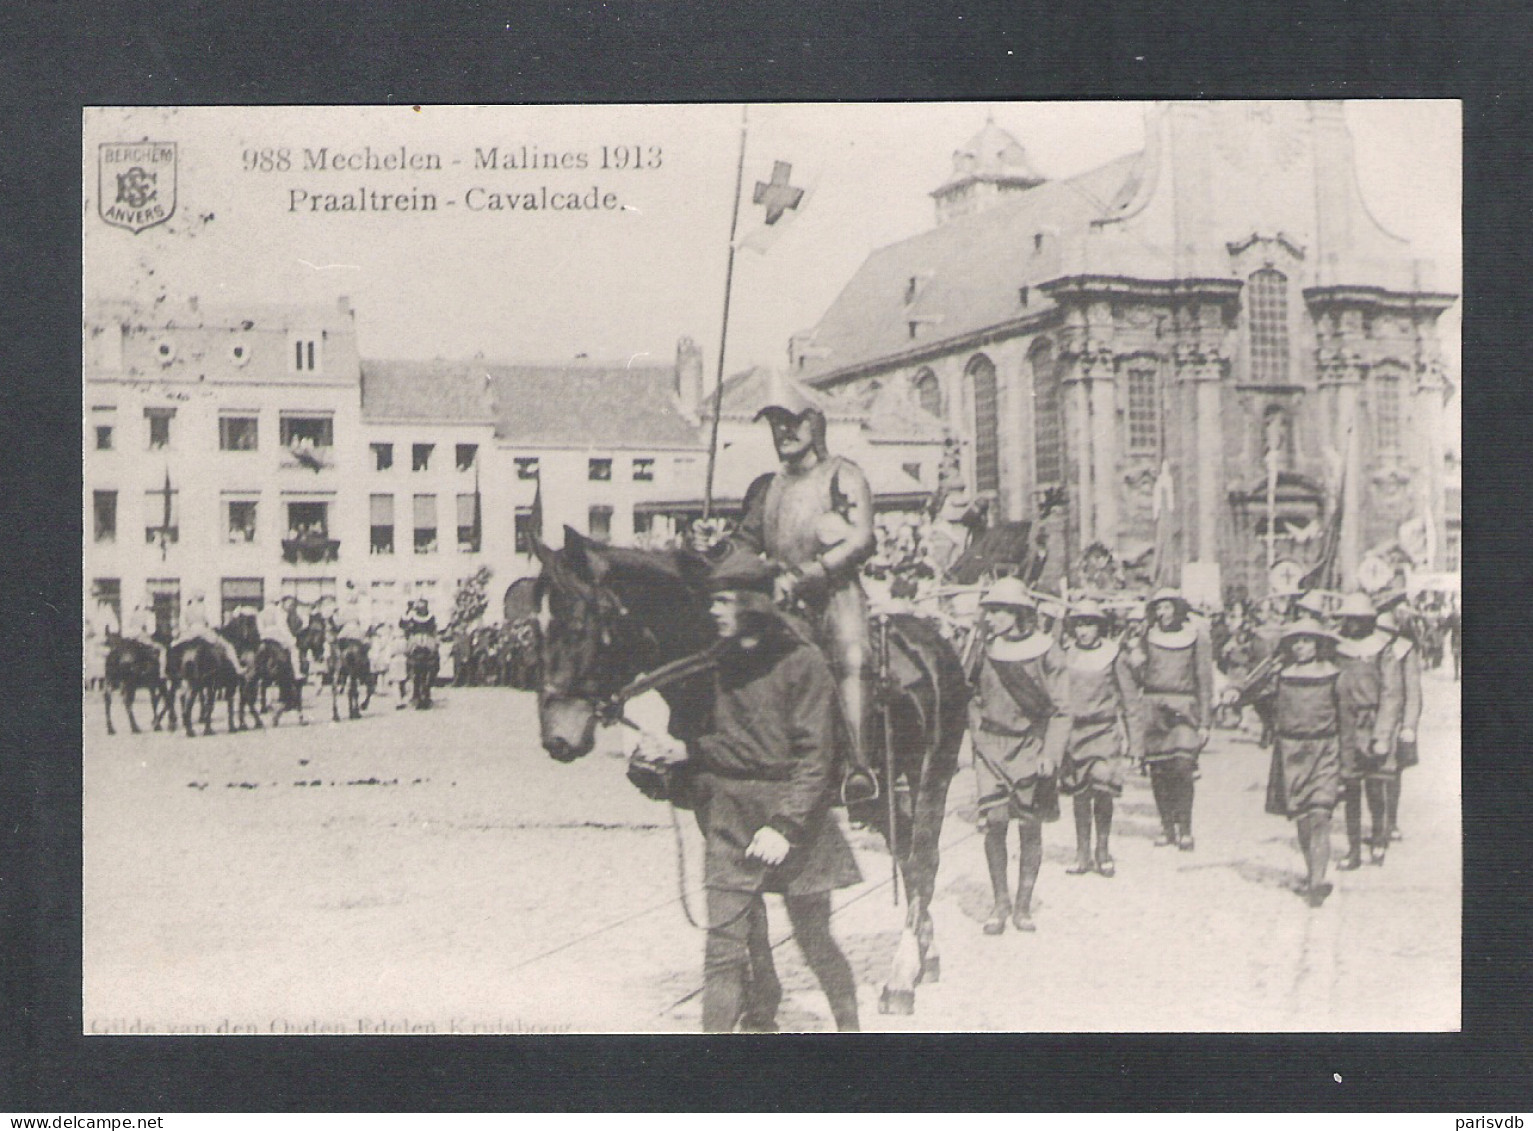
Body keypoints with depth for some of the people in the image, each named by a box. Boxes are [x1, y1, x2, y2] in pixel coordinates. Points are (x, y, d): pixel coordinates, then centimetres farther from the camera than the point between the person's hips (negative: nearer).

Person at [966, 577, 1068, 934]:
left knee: (1030, 828, 2)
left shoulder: (1046, 653, -4)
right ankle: (1000, 901, 4)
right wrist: (977, 740, 8)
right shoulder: (987, 653, 6)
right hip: (992, 747, 2)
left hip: (1031, 746, -2)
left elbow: (1060, 710, -3)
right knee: (994, 822, -8)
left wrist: (1050, 754, -10)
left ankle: (1023, 905, 13)